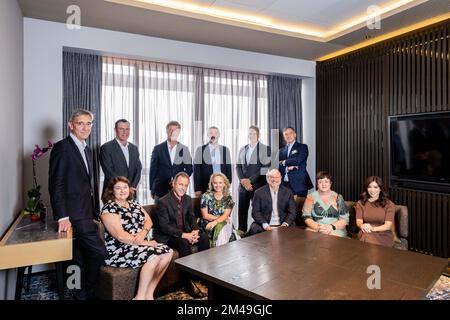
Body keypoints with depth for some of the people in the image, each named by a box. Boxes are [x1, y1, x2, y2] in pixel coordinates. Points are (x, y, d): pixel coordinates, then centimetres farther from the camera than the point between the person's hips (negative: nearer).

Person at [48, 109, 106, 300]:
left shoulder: (87, 149, 16)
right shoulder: (62, 147, -9)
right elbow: (56, 184, -14)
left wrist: (95, 211, 13)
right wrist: (62, 217, -19)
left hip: (86, 213, 8)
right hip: (74, 214, -8)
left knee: (81, 259, 15)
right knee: (98, 251, -8)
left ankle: (80, 294, 29)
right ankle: (87, 293, 11)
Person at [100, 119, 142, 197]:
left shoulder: (134, 148, 12)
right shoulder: (106, 148, -4)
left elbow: (138, 169, 7)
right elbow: (109, 172, -11)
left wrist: (132, 186, -8)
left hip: (131, 193, 4)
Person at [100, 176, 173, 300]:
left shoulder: (134, 203, 12)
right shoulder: (109, 209, -12)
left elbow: (149, 221, 7)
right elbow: (120, 236, -20)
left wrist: (142, 233, -17)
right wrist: (147, 243, -20)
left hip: (140, 244, 8)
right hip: (119, 250, -8)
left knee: (168, 252, -8)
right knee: (154, 256, -27)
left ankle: (149, 293, -1)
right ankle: (140, 297, -12)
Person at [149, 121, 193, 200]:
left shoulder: (184, 149, 6)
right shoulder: (158, 148, 3)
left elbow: (189, 169, 8)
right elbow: (153, 169, 5)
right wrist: (152, 189, 3)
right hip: (160, 190, -1)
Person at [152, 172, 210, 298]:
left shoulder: (188, 199, 3)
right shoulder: (163, 201, -18)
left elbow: (192, 217, 8)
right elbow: (164, 227, -23)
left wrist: (195, 231, -14)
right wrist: (184, 235, -30)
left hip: (185, 232, 7)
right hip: (167, 236, -6)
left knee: (204, 236, -15)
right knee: (184, 243, -33)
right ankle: (188, 282, -20)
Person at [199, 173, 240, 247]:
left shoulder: (228, 198, 3)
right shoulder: (206, 196, -2)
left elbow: (226, 215, -7)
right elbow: (205, 215, -5)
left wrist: (215, 222, -24)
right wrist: (220, 217, -10)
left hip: (224, 224, 2)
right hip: (208, 224, -2)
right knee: (220, 228, -30)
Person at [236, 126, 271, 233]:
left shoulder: (265, 149, 0)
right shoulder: (242, 149, 16)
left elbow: (265, 168, -8)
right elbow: (238, 166, 13)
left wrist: (250, 180, -12)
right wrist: (242, 180, -4)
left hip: (258, 185, -4)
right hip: (243, 185, 4)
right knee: (242, 211, 5)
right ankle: (241, 232, 16)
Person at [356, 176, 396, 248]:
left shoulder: (389, 204, 4)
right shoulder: (360, 203, 11)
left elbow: (388, 225, -6)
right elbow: (358, 221, 0)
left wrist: (373, 228, -25)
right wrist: (362, 226, -26)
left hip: (384, 235, -2)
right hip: (365, 233, 2)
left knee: (368, 239, -36)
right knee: (366, 236, -36)